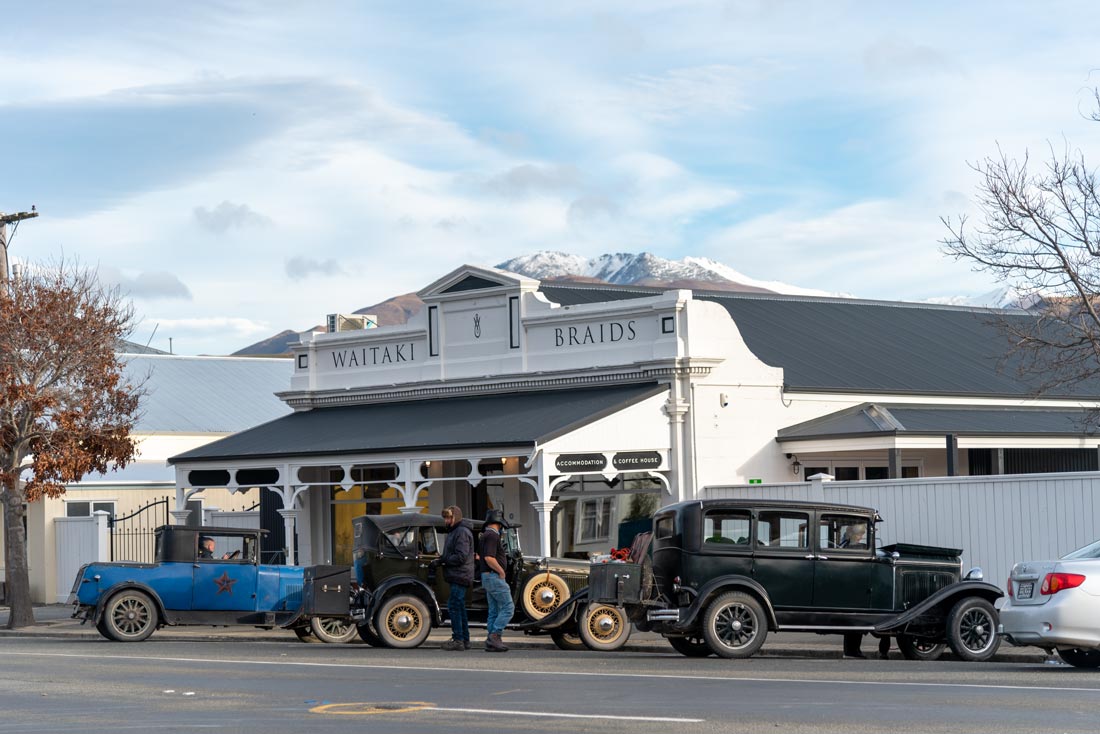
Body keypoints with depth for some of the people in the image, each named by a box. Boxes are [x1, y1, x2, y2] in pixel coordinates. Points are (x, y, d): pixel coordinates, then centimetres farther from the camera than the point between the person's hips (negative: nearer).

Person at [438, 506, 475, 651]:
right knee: (459, 608, 13)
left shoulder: (462, 532, -12)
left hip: (460, 577, -11)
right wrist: (440, 560, 7)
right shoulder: (454, 532, 21)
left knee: (454, 606, -12)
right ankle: (465, 640, 18)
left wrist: (442, 560, -13)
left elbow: (461, 557, -19)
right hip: (457, 577, 11)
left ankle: (458, 640, -13)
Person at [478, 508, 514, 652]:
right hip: (494, 576, -10)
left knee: (494, 610, 10)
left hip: (487, 577, 10)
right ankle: (494, 635, -14)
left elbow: (481, 557, 27)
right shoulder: (492, 536, -15)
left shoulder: (484, 536, 17)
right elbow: (489, 558, -25)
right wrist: (501, 572, -16)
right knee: (508, 607, -8)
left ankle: (492, 643, 9)